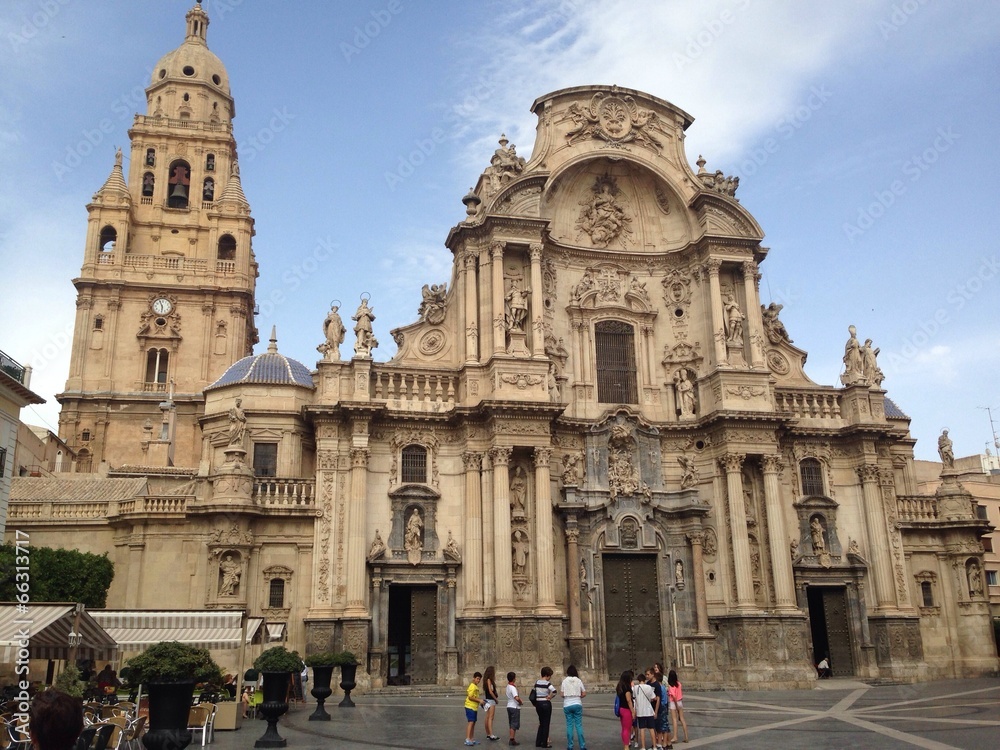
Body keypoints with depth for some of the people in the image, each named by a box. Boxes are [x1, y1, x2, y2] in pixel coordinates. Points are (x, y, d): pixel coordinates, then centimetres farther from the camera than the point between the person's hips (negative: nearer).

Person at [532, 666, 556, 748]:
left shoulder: (537, 682, 6)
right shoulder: (547, 683, -14)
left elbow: (533, 691, 13)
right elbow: (554, 691, -28)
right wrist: (550, 697, -11)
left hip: (538, 704, 6)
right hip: (546, 704, -6)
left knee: (541, 723, 18)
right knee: (546, 724, 4)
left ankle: (538, 742, 19)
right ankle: (544, 743, 8)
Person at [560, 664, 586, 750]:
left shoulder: (565, 681, -2)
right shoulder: (579, 681, -2)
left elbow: (562, 694, -2)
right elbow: (584, 694, -1)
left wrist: (560, 689, 17)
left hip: (567, 705, 0)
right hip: (577, 704, 0)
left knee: (569, 725, 6)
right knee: (579, 724, 4)